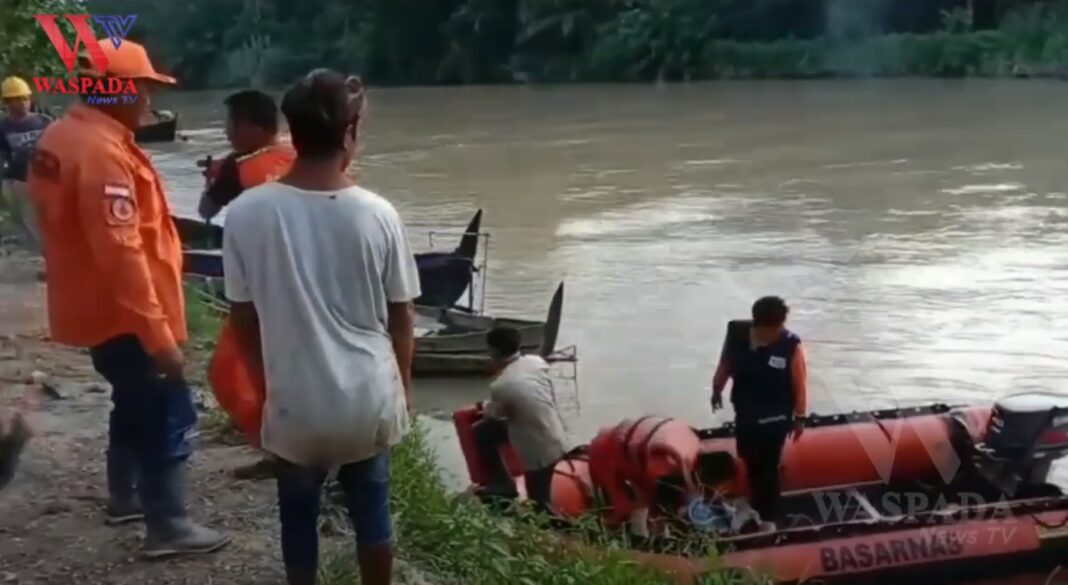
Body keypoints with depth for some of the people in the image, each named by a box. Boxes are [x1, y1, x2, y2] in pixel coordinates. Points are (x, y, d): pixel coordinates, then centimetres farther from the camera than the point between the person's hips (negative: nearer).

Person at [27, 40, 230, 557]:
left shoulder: (62, 137, 7)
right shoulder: (101, 151, -25)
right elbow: (121, 253, -29)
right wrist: (158, 332, -27)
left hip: (97, 308, 10)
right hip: (123, 315, -10)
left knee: (134, 403, 24)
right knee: (167, 414, 0)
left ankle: (124, 497, 38)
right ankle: (168, 527, 9)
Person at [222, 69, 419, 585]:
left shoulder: (246, 213, -12)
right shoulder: (377, 214, -10)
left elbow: (243, 318, -3)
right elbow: (401, 317, -1)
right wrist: (404, 387, 16)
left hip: (296, 402, -1)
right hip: (370, 397, 1)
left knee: (299, 515, 18)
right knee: (371, 506, 19)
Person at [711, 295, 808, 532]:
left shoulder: (790, 346, -24)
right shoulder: (736, 333, -16)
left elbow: (800, 384, -14)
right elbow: (725, 363, 1)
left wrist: (799, 417, -7)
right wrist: (717, 389, 14)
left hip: (775, 419, -4)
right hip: (744, 413, 4)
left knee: (768, 467, 6)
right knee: (749, 462, 22)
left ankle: (768, 517, 23)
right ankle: (756, 505, 47)